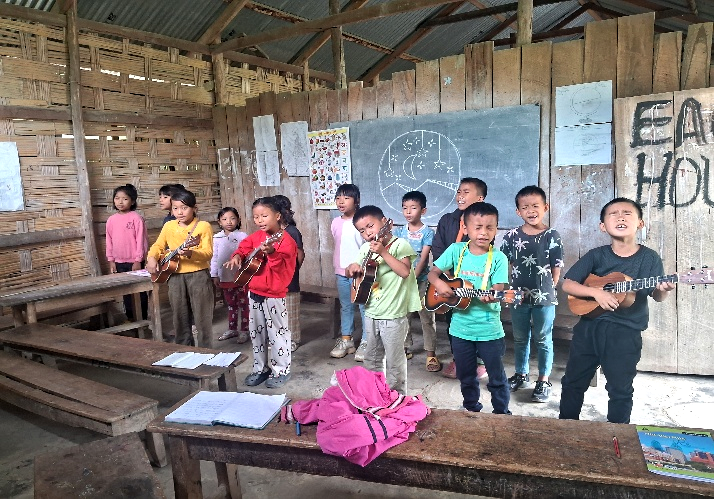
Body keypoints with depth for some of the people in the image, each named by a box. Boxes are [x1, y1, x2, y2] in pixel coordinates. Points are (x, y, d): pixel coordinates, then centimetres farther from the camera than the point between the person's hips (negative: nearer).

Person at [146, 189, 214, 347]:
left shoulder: (203, 226, -6)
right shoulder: (168, 226, 9)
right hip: (176, 276, 5)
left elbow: (208, 253, -13)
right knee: (179, 317, 14)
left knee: (202, 316, 2)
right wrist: (152, 258, -1)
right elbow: (158, 246, 19)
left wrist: (190, 253, -30)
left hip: (198, 275, -5)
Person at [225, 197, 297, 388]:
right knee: (257, 332, 18)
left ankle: (281, 370, 21)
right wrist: (237, 256, -1)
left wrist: (271, 253, -40)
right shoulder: (257, 236, 4)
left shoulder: (286, 241, -18)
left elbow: (284, 267, -26)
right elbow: (245, 246, 20)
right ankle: (260, 368, 33)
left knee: (277, 333, 5)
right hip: (254, 292, 8)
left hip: (274, 295, -8)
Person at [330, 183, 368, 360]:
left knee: (364, 307, 2)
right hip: (341, 273, 6)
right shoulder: (336, 222, 7)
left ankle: (366, 342, 13)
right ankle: (346, 340, 26)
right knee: (345, 307, 15)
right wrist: (337, 267, 15)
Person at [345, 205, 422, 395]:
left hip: (393, 314, -7)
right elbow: (349, 273, 16)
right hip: (371, 312, 7)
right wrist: (352, 267, -7)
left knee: (394, 361, 5)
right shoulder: (366, 248, 8)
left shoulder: (399, 244, -11)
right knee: (372, 358, 20)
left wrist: (383, 252, -28)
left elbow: (405, 271, -25)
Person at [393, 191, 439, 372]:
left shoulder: (427, 232, -5)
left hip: (421, 279, -4)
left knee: (427, 317, 0)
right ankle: (405, 348, 26)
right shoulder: (399, 231, 6)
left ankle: (431, 353, 7)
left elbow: (423, 259, -11)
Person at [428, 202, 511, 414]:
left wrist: (491, 296, -35)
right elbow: (433, 272, 2)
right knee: (466, 376, 19)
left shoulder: (498, 258, -8)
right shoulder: (456, 250, -2)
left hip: (489, 329, -2)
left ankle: (502, 413, 30)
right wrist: (439, 284, -20)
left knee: (497, 376, 10)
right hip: (460, 327, 3)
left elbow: (498, 290, -12)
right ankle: (471, 409, 40)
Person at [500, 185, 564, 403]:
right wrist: (513, 288, -2)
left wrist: (547, 290, -4)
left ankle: (543, 381, 24)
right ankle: (521, 374, 35)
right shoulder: (511, 236, -1)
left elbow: (556, 268, -4)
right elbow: (506, 265, 4)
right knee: (520, 339, 17)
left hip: (544, 297, -2)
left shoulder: (552, 236, -7)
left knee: (544, 340, 10)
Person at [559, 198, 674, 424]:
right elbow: (567, 284, -6)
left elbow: (656, 295, -3)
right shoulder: (596, 255, -3)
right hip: (589, 327, 2)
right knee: (573, 381, 13)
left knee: (620, 389, 10)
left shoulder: (650, 258, -3)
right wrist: (596, 292, -20)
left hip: (626, 333, -1)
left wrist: (663, 290, -26)